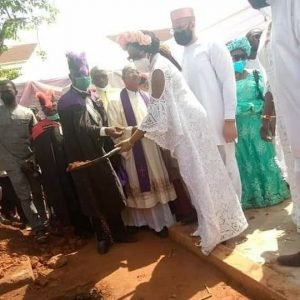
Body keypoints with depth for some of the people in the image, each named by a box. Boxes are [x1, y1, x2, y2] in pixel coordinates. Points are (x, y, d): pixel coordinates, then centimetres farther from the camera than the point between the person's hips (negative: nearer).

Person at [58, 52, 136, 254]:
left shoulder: (92, 97, 10)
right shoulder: (67, 101, -11)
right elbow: (80, 128, -24)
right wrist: (105, 131, -35)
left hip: (101, 153, 6)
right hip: (85, 158, -6)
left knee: (112, 195, 13)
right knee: (94, 198, 8)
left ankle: (118, 232, 30)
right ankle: (102, 237, 25)